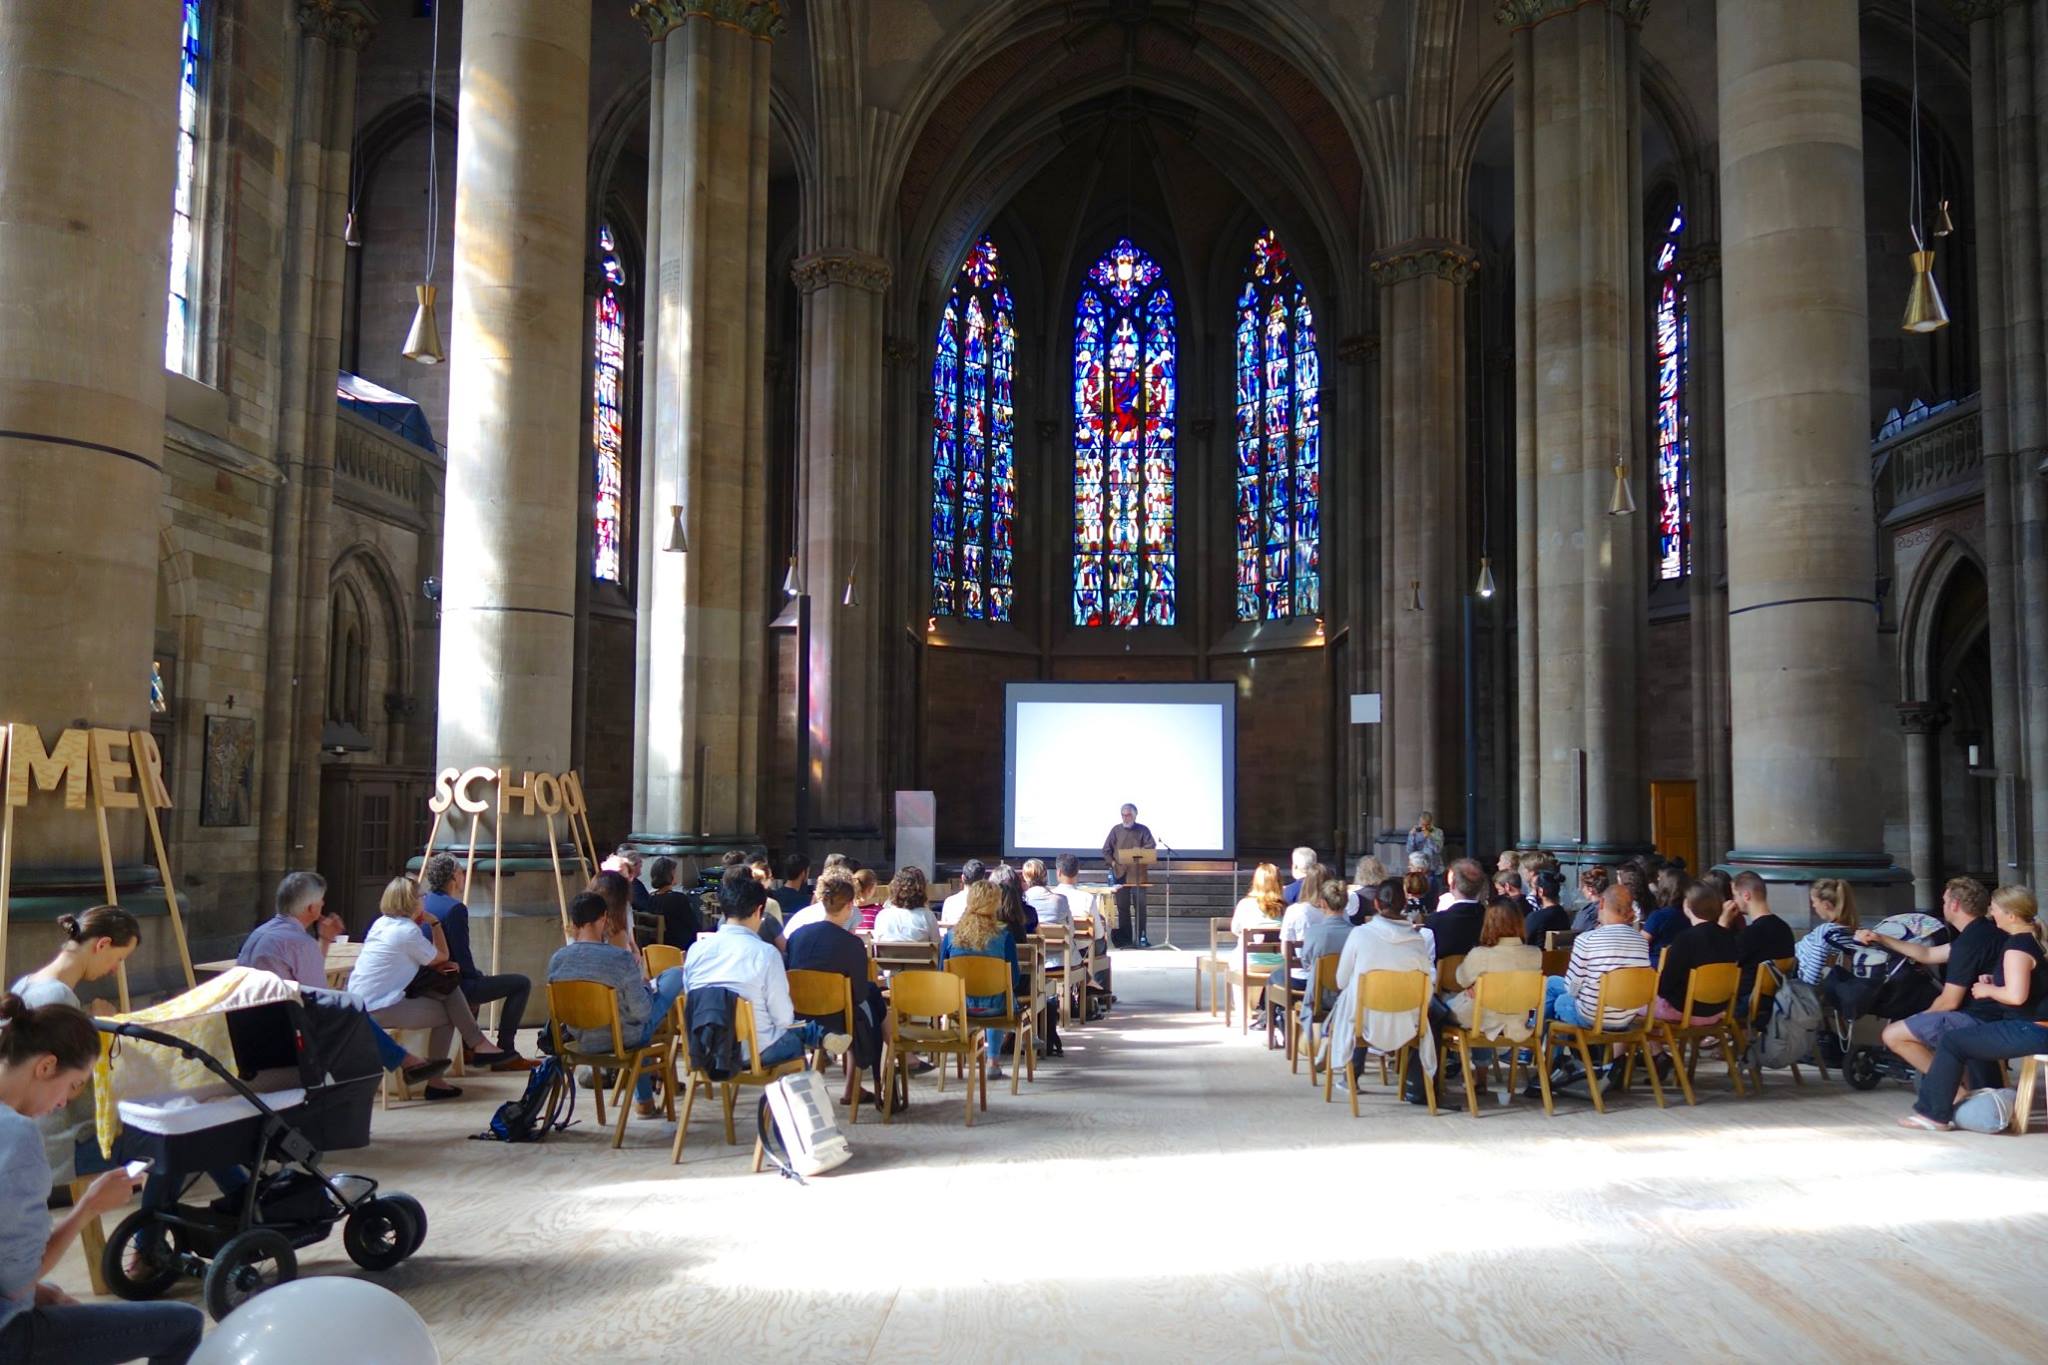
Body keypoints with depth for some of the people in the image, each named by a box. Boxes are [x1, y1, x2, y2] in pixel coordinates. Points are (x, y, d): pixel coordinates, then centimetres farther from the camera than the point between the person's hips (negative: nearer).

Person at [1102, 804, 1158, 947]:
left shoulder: (1142, 830, 6)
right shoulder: (1116, 830, 9)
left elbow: (1151, 845, -7)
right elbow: (1106, 850, 8)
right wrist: (1112, 862, -7)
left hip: (1137, 874, -1)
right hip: (1120, 873, 1)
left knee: (1140, 905, -5)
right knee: (1122, 906, 4)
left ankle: (1141, 936, 1)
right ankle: (1125, 937, 10)